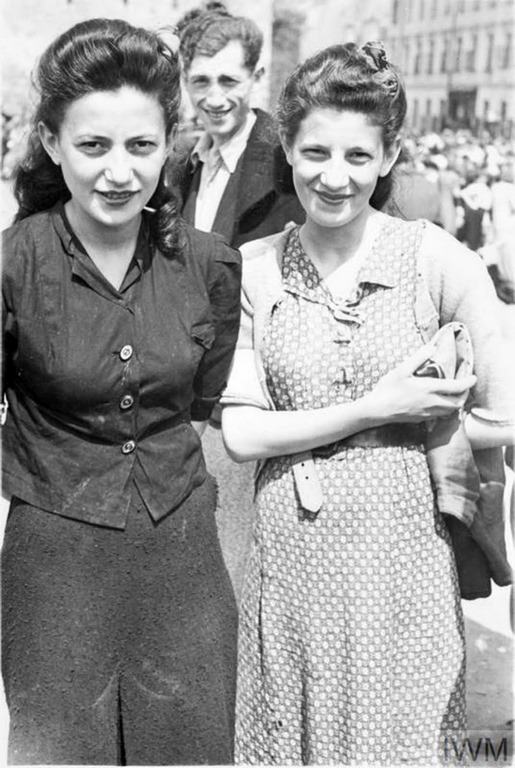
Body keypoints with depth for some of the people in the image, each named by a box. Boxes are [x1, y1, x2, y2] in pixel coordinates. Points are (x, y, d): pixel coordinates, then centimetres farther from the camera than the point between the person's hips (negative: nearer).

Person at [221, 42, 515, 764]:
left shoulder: (438, 261, -9)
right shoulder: (253, 269, -3)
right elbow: (242, 434, -7)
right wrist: (376, 409, -13)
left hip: (402, 553, -2)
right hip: (288, 552, 2)